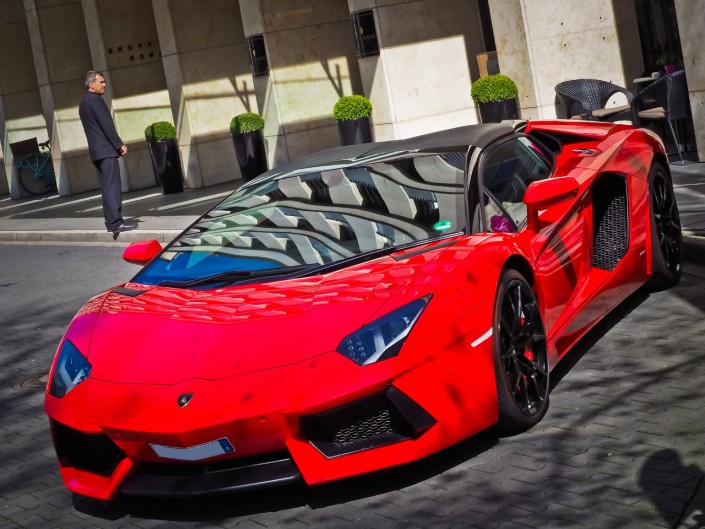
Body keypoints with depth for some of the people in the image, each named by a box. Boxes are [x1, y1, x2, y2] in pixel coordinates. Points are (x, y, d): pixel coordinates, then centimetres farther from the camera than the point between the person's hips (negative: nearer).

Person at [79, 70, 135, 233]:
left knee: (107, 188, 10)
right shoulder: (95, 100, -11)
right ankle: (115, 222, -14)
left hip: (96, 151, 10)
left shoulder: (84, 102, 19)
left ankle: (111, 221, 11)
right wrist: (120, 145, -11)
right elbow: (107, 125, -17)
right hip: (106, 150, -10)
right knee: (113, 188, -11)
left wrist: (116, 144, 18)